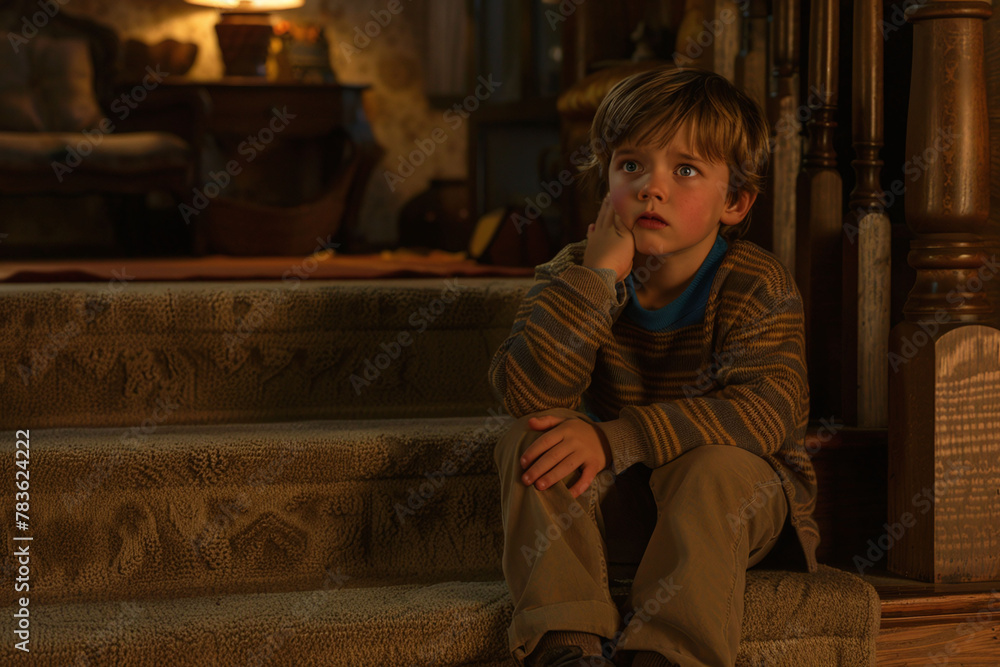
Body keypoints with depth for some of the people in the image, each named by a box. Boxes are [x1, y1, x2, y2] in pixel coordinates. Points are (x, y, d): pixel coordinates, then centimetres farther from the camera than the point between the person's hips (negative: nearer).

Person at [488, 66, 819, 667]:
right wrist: (598, 275, -29)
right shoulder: (576, 277, -6)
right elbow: (528, 394, -22)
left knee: (712, 467, -33)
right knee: (529, 442, -21)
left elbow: (770, 411, -30)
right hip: (614, 507, 3)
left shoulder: (758, 286, -13)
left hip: (734, 497, -2)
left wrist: (614, 439, -36)